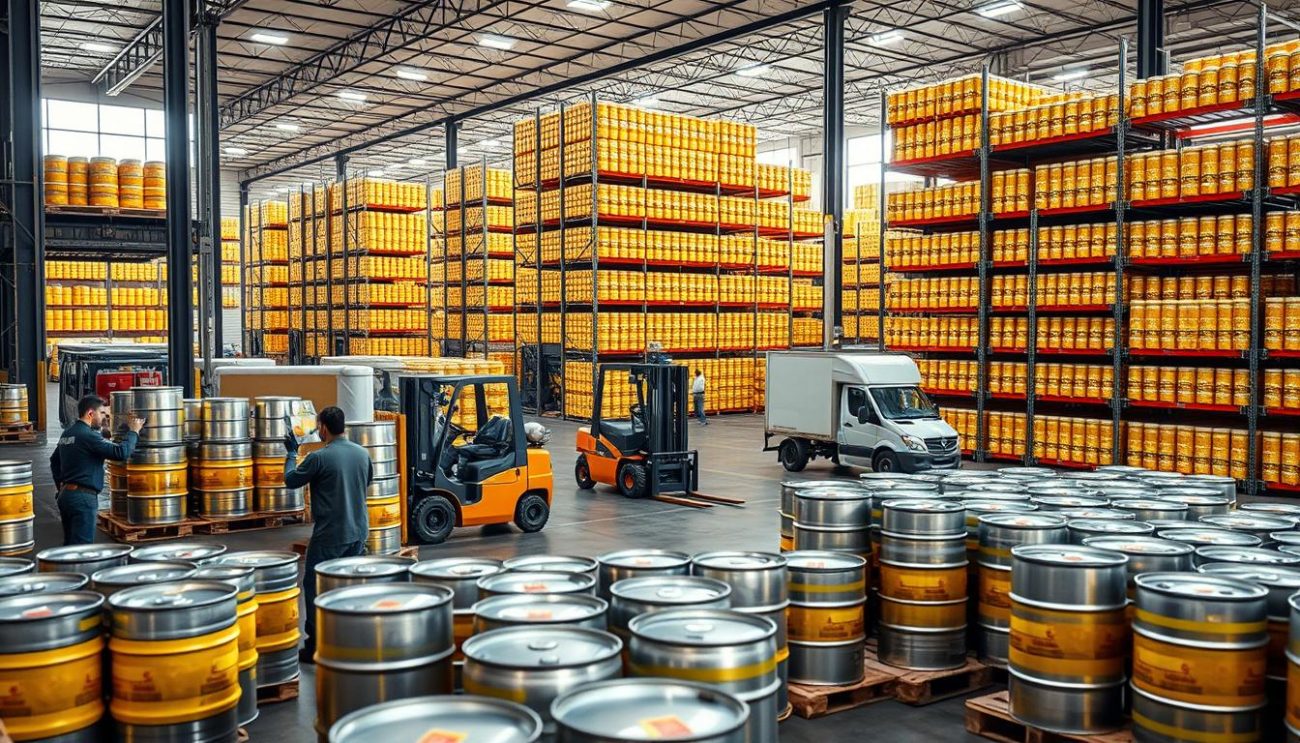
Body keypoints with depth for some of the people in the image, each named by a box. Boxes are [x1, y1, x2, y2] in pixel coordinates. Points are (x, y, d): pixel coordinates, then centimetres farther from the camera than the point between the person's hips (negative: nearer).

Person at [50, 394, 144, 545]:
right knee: (81, 548, -8)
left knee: (69, 544, 16)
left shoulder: (67, 433, 13)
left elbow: (54, 461, 26)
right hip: (83, 498, -10)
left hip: (65, 494, 10)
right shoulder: (88, 436, -16)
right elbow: (122, 452, -23)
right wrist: (133, 432, -8)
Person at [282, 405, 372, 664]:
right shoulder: (362, 454, 2)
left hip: (329, 536, -6)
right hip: (358, 533, 6)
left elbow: (290, 480, -2)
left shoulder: (319, 457, -16)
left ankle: (315, 646, 7)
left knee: (314, 587, 5)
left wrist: (291, 453, 12)